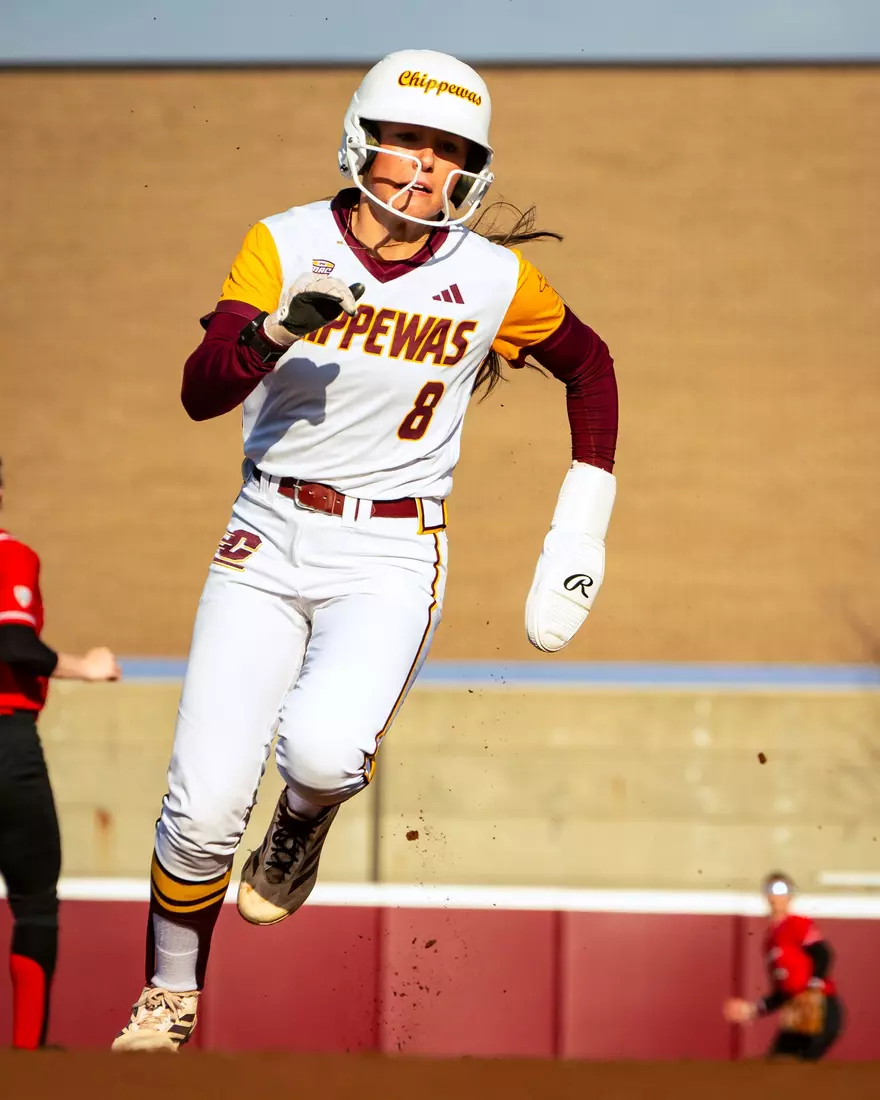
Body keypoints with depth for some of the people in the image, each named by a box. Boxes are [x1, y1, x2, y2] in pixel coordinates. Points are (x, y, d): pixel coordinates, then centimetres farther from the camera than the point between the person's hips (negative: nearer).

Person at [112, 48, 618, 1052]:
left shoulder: (494, 281, -2)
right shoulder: (286, 246, -5)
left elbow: (590, 365, 16)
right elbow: (201, 394, -14)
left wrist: (582, 524, 9)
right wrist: (279, 330, -34)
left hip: (392, 559, -1)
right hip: (268, 541, 1)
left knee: (321, 748, -29)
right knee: (205, 805, -8)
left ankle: (302, 822, 9)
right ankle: (171, 996, 18)